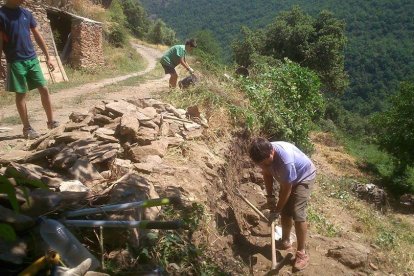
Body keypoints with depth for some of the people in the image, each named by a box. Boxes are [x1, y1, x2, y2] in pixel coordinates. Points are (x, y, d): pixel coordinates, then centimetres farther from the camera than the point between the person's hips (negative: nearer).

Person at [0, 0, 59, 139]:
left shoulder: (26, 13, 9)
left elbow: (38, 36, 13)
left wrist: (48, 57, 11)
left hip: (32, 59, 5)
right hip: (15, 62, -5)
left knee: (44, 89, 4)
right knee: (21, 94, 2)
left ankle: (51, 121, 15)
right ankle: (27, 128, 11)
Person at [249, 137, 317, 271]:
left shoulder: (285, 159, -42)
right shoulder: (264, 154, -23)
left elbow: (287, 189, -30)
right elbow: (267, 174, -2)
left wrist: (276, 210, -21)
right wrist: (270, 196, -7)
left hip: (304, 176, -7)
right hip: (287, 179, 7)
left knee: (297, 213, -16)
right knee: (285, 212, 11)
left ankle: (302, 253, -5)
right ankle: (285, 241, 31)